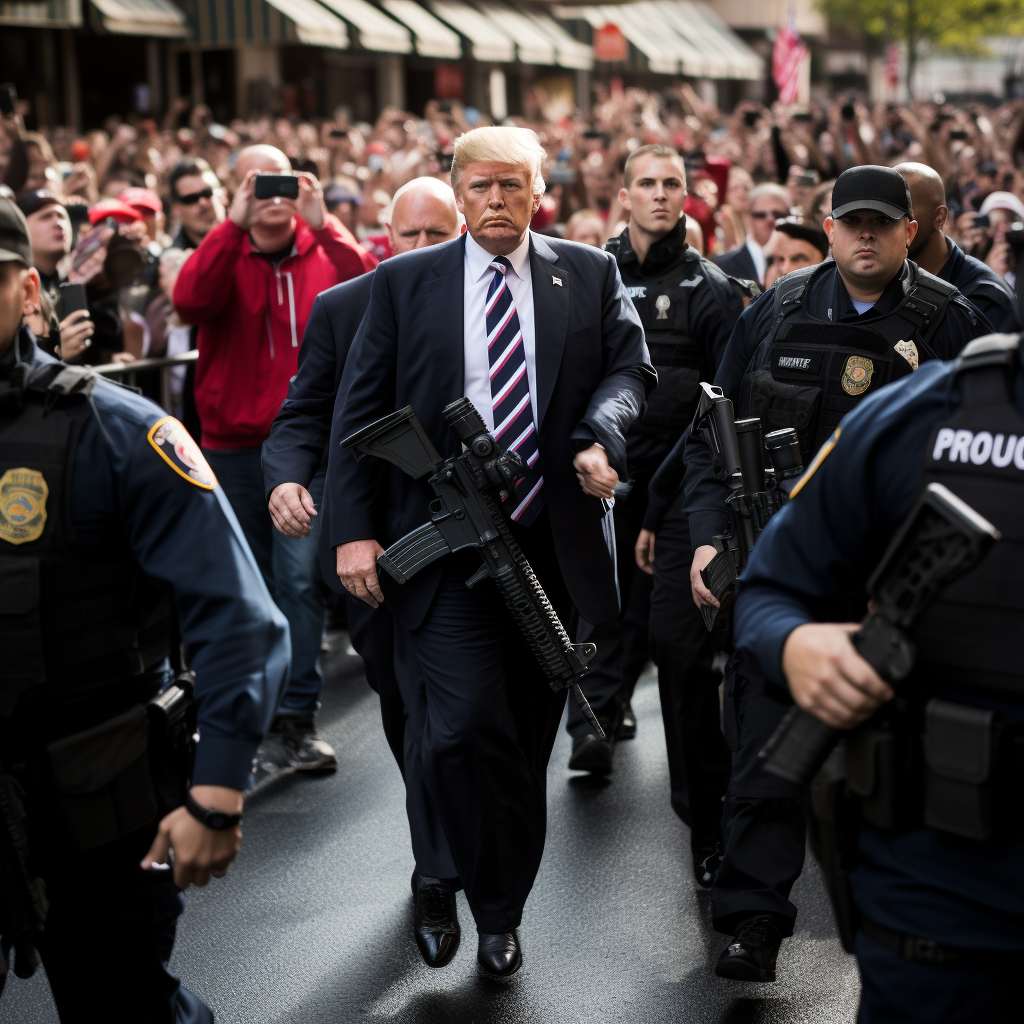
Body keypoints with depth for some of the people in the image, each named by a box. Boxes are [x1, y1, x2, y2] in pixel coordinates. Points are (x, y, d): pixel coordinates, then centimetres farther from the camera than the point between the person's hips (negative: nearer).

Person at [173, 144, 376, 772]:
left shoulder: (324, 250, 4)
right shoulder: (224, 254, 6)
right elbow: (190, 303, -16)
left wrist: (323, 225, -20)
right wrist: (235, 224, -20)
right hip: (233, 445, 2)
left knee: (300, 576, -10)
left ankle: (300, 714, -4)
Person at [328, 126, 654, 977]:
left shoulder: (590, 275, 9)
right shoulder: (404, 283, 5)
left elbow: (630, 368, 5)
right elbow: (360, 410, 4)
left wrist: (602, 435, -17)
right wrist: (354, 528, -5)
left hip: (553, 541, 2)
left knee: (529, 733, 10)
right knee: (465, 730, -15)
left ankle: (502, 905, 28)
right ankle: (497, 908, 3)